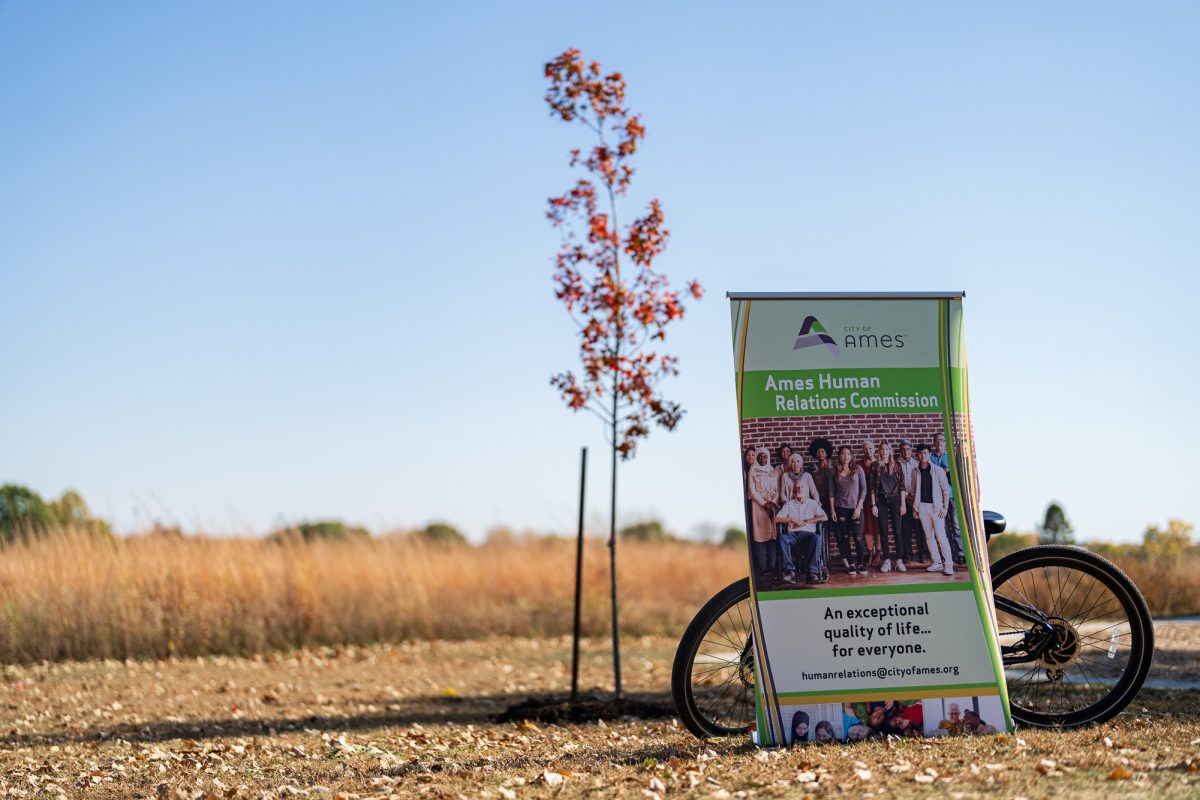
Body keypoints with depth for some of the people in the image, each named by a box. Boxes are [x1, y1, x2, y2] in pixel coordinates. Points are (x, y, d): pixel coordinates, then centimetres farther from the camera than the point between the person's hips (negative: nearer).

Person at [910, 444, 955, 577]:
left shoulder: (938, 470, -3)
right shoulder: (915, 472, 8)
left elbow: (946, 489, -3)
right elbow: (913, 491, 15)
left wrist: (944, 507, -10)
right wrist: (914, 507, 9)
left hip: (936, 506, -4)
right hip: (922, 506, 4)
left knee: (941, 535, -12)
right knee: (929, 536, 6)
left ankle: (948, 564, -11)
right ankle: (937, 563, 12)